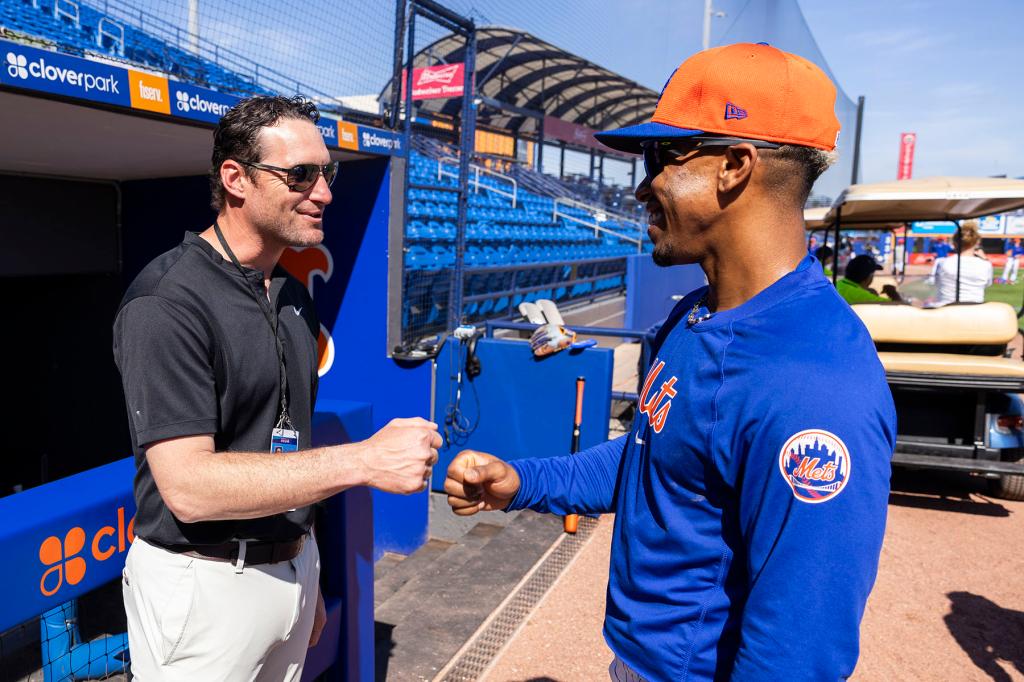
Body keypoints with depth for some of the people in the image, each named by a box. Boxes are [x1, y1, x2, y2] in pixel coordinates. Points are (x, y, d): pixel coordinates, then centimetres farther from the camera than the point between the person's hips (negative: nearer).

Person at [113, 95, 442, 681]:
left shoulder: (296, 299, 7)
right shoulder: (167, 302, -18)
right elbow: (188, 485, -25)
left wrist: (306, 578, 15)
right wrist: (364, 461, -30)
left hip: (292, 567, 7)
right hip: (206, 583, -6)